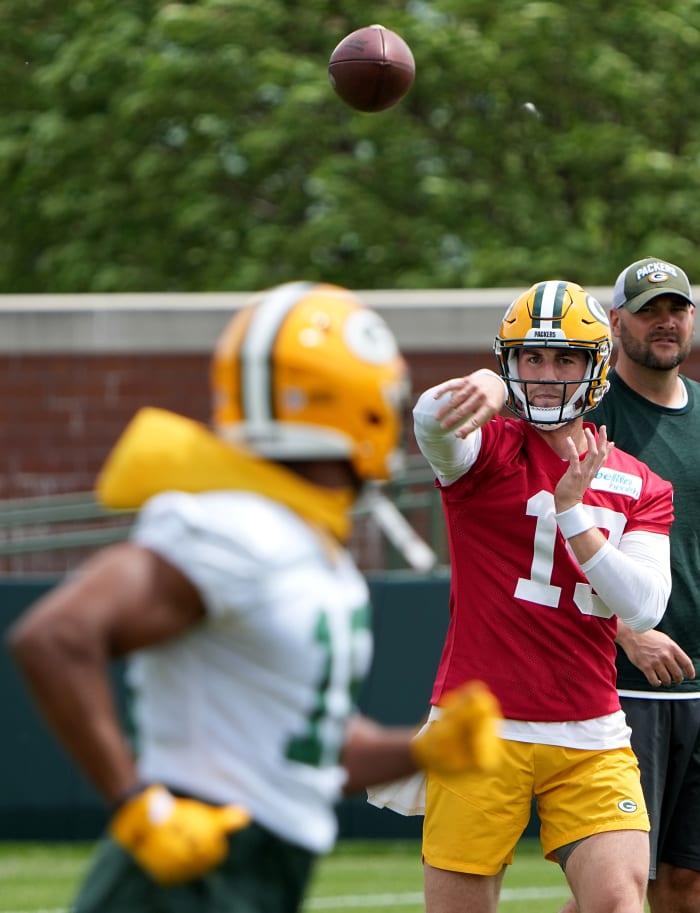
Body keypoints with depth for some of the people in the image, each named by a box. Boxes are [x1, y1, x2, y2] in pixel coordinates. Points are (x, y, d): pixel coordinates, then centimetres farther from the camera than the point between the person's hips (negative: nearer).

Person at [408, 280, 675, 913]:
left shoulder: (640, 487, 10)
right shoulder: (489, 449, 0)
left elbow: (643, 609, -5)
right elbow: (432, 419, -26)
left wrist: (574, 510, -13)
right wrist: (484, 389, -50)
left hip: (591, 740, 2)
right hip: (481, 732, -2)